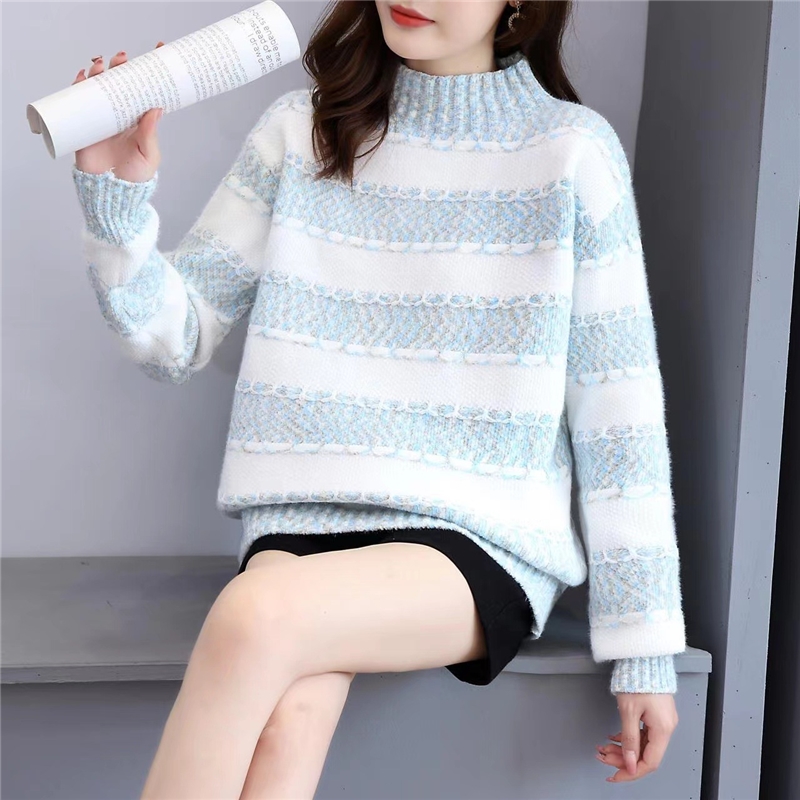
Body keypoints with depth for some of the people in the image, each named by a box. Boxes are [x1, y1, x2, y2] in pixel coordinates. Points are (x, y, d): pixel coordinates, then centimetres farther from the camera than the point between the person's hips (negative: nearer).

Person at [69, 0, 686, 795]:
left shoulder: (574, 151, 0)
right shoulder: (301, 132, 8)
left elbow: (618, 411, 0)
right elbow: (175, 341, 9)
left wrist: (645, 648, -1)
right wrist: (114, 198, -9)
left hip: (484, 541, -2)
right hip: (304, 518, 2)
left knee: (257, 615, -31)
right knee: (284, 734, -30)